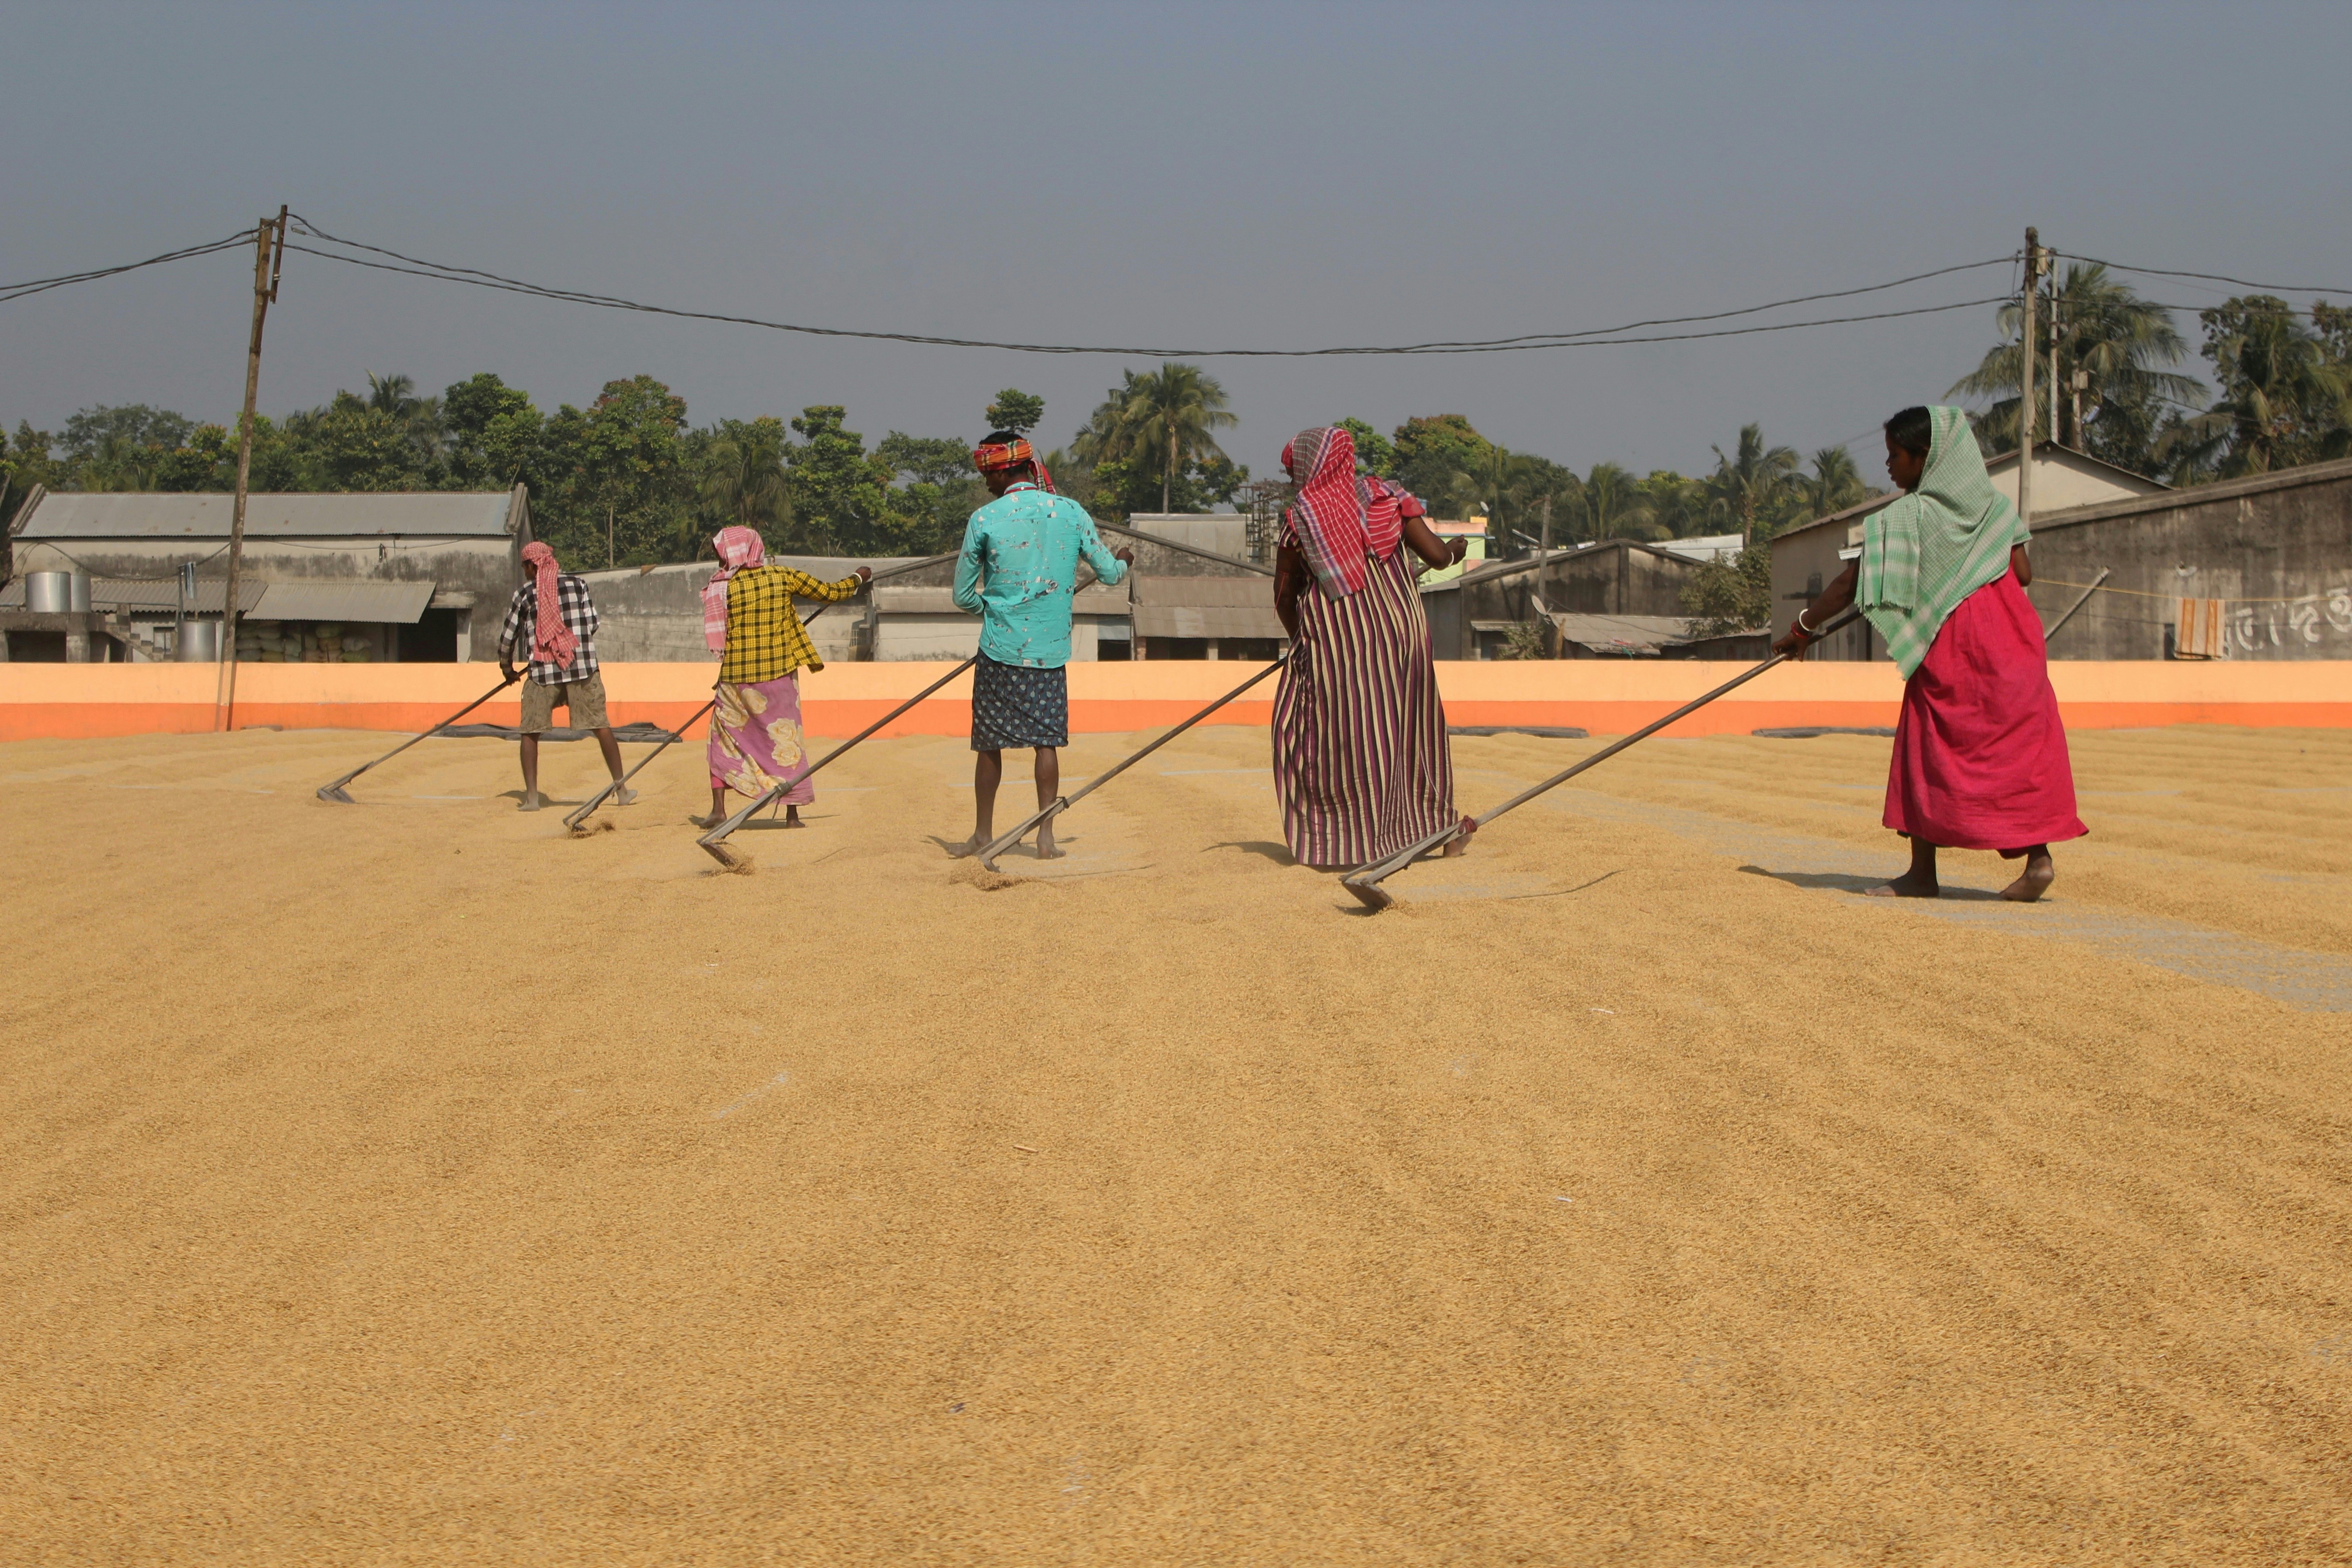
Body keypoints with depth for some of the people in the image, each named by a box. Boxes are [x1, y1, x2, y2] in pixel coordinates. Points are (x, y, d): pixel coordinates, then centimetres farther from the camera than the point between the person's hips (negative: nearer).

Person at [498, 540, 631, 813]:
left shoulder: (524, 594, 2)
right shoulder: (578, 585, 3)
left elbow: (508, 636, 9)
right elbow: (592, 624, 3)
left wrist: (507, 667, 26)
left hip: (543, 672, -1)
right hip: (583, 667, 1)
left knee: (531, 732, 10)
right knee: (601, 726, 7)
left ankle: (531, 796, 4)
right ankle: (621, 791, 10)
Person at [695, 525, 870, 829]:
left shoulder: (723, 587, -2)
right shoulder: (783, 577, -1)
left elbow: (719, 636, 5)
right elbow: (830, 593, 5)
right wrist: (859, 577, 23)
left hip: (736, 677, 0)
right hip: (778, 674, 0)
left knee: (724, 736, 13)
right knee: (784, 738, 6)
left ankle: (718, 810, 5)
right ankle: (792, 815, 4)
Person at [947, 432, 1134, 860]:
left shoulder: (984, 520, -5)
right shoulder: (1071, 512, 1)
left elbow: (964, 596, 3)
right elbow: (1111, 574, 8)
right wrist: (1124, 562, 31)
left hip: (1000, 648, -2)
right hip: (1051, 649, 2)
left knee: (990, 744, 8)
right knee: (1047, 742, 7)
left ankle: (982, 835, 17)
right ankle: (1046, 838, 4)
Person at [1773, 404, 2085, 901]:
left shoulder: (1905, 517, -6)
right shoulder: (1995, 506, 8)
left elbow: (1851, 584, -6)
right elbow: (2024, 573, 7)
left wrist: (1803, 628, 3)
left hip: (1947, 645, -5)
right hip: (2011, 642, 5)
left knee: (1930, 752, 3)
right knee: (2020, 746, 7)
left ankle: (1922, 873, 5)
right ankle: (2038, 856, -2)